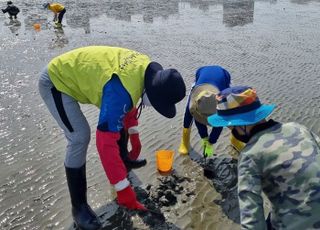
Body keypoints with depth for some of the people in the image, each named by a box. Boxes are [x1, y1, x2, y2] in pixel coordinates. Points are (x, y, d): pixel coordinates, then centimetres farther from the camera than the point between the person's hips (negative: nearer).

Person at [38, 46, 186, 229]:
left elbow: (128, 105, 9)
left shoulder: (146, 68, -10)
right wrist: (124, 190, -34)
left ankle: (124, 160, 37)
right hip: (56, 82, -9)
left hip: (75, 73, 9)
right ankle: (79, 206, -5)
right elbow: (106, 143, -40)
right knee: (80, 137, -21)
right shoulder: (120, 90, -39)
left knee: (118, 119, 15)